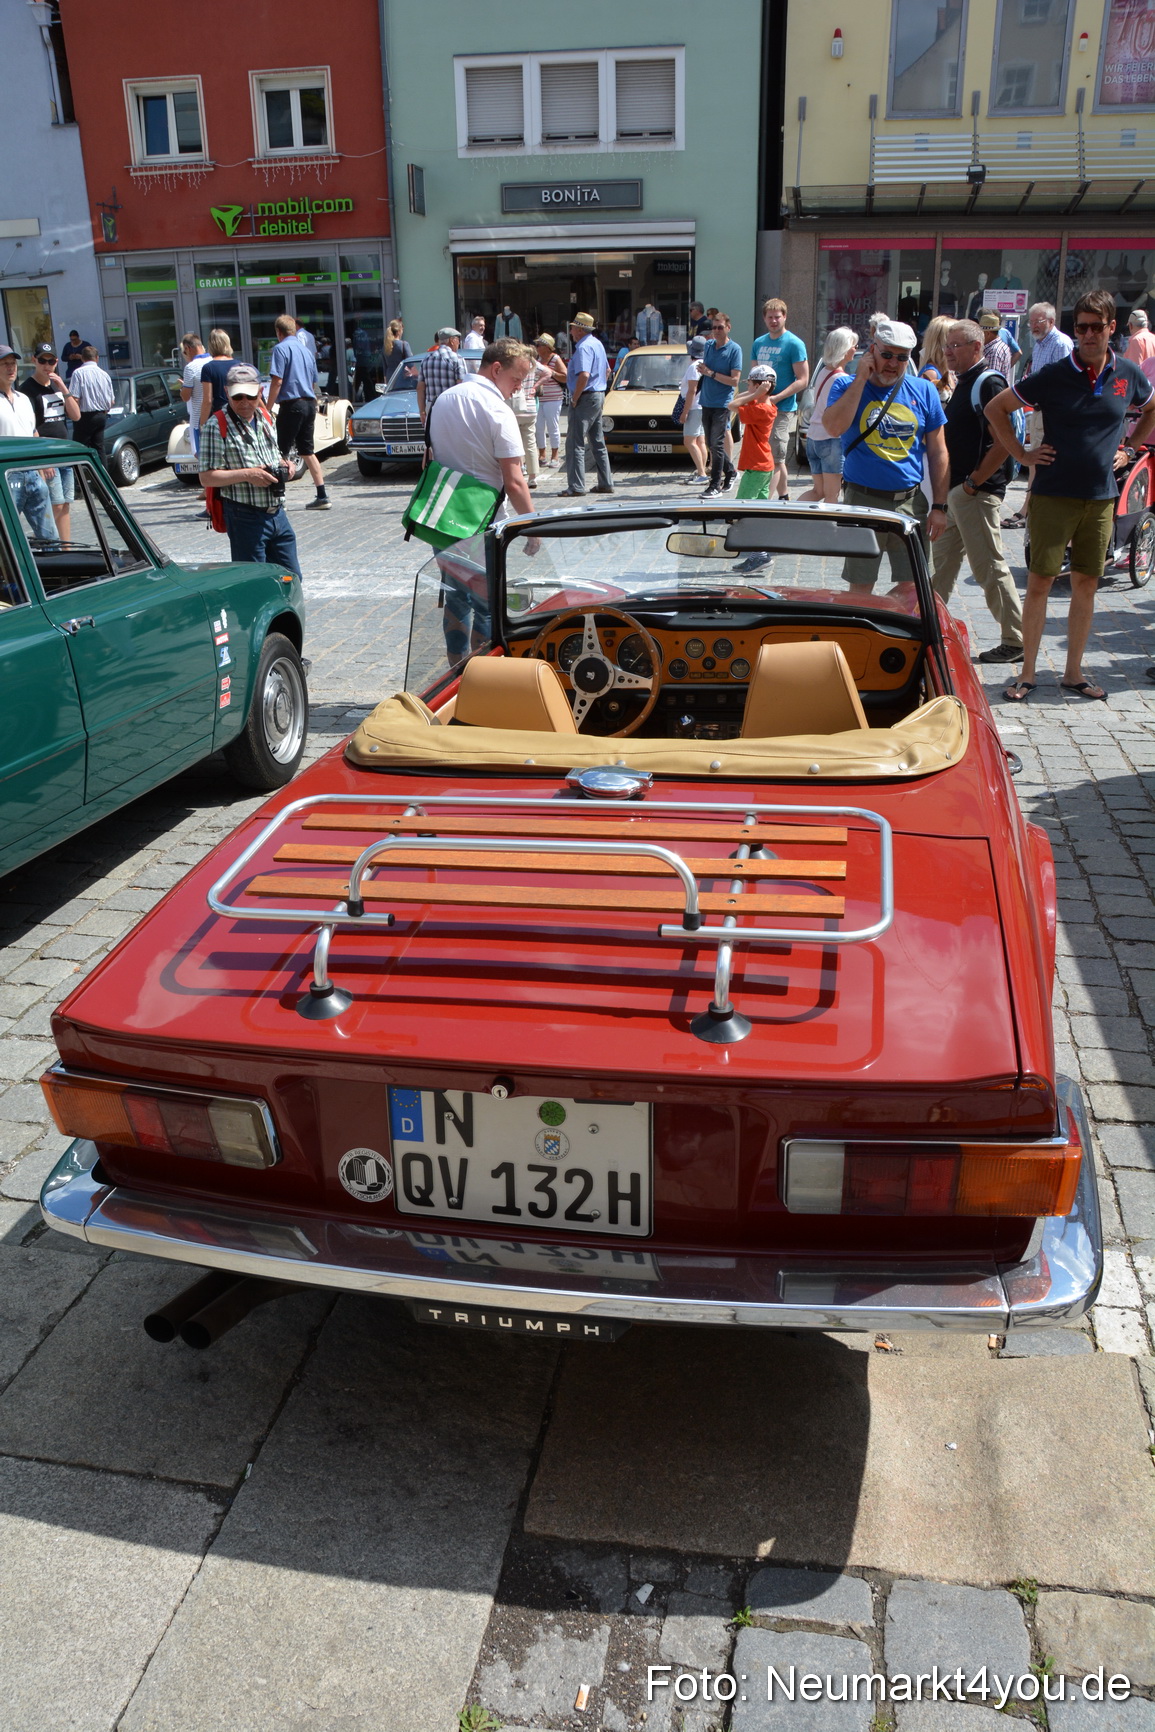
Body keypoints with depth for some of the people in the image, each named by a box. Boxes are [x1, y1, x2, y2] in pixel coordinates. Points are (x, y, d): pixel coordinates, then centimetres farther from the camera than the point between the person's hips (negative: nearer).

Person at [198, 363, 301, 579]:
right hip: (246, 518, -7)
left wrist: (282, 465, 5)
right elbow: (206, 477, -13)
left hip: (277, 513, 7)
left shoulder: (265, 417, 12)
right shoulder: (216, 426, -10)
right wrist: (246, 475, -22)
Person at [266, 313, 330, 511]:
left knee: (281, 452, -4)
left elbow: (277, 381, -15)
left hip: (292, 404, -7)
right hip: (310, 404, 7)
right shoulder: (305, 350, 16)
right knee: (307, 451, 14)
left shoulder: (281, 348, -7)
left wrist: (268, 408, -12)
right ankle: (322, 496, 10)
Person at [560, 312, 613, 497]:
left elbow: (584, 375, -28)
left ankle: (576, 486, -13)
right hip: (598, 396, 10)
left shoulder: (584, 347, -16)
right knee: (598, 442, 15)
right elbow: (607, 370, 26)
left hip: (585, 398, -10)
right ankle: (606, 483, 18)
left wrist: (574, 398, -20)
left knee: (575, 443, -9)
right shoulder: (597, 344, 15)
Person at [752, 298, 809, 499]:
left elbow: (803, 380, -11)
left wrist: (776, 398, -19)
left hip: (783, 409, -7)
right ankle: (784, 497, 25)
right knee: (777, 459, 15)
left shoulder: (794, 344, -7)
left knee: (775, 460, -9)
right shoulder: (759, 343, 13)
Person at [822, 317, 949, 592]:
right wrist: (861, 378, -14)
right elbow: (834, 427, -20)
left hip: (911, 502, 2)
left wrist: (939, 506, 2)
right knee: (860, 588, 4)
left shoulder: (923, 391, 7)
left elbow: (938, 452, 8)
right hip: (863, 500, -2)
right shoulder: (847, 385, 1)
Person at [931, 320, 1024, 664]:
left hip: (977, 492, -10)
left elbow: (1003, 443, -21)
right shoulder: (963, 383, 15)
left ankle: (1015, 641, 2)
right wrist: (948, 487, 14)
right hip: (955, 490, 10)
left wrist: (973, 483, -18)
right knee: (942, 561, 16)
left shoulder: (988, 383, -14)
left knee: (989, 567, -5)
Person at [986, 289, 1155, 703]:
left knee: (1086, 584, 7)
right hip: (1053, 495, -3)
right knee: (1040, 582, -4)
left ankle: (1073, 672, 17)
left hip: (1101, 498, 3)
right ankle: (1027, 674, 4)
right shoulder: (1054, 375, -5)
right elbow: (995, 408, 2)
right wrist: (1021, 453, -2)